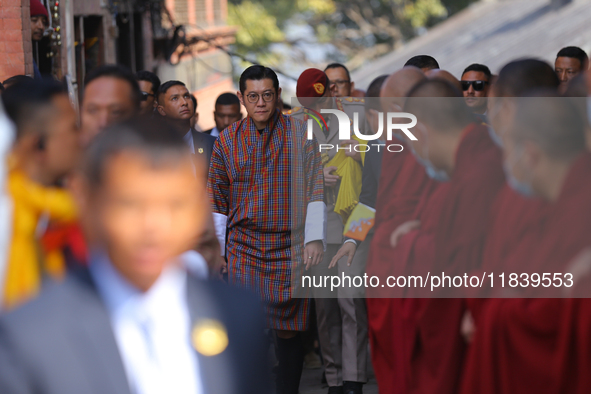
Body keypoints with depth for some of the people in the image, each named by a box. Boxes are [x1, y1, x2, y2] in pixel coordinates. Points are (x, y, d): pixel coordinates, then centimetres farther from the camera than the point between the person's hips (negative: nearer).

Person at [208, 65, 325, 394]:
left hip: (290, 250, -1)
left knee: (288, 331, 2)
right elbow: (217, 202, 9)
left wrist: (315, 239, -7)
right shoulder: (227, 141, 7)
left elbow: (314, 190, 0)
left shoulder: (300, 135, 2)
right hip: (243, 250, 1)